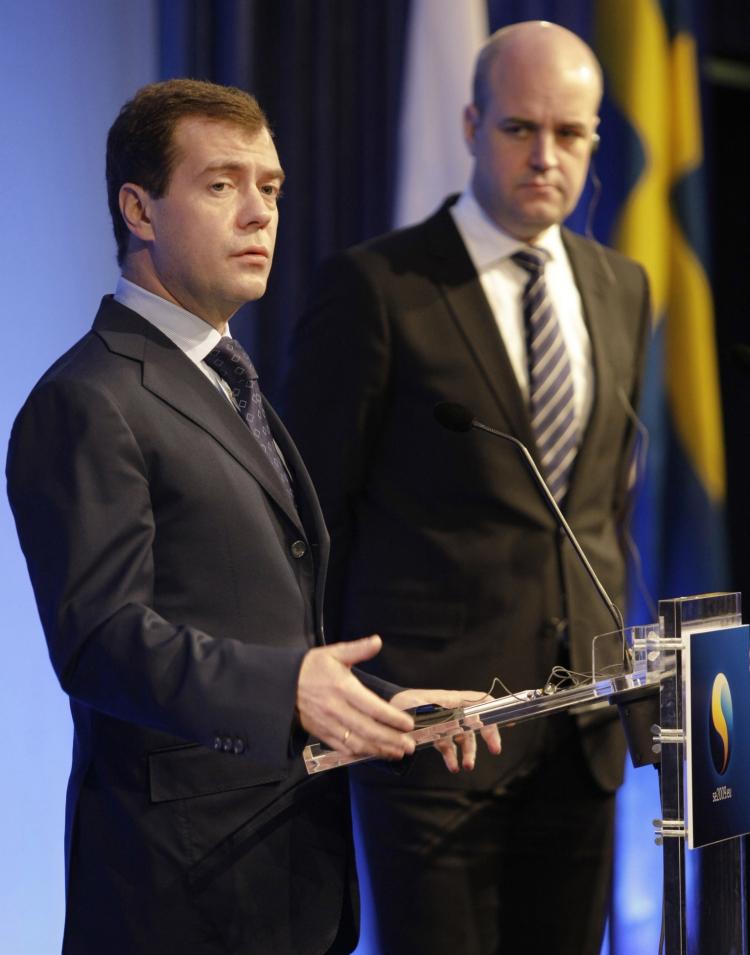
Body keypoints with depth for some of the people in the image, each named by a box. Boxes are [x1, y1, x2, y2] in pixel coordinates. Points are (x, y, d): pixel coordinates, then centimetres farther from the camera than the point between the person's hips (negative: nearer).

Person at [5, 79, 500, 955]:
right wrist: (287, 689, -32)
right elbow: (99, 634, -21)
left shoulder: (231, 387, 20)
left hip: (302, 849, 9)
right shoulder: (87, 403, -11)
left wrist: (388, 701, 10)